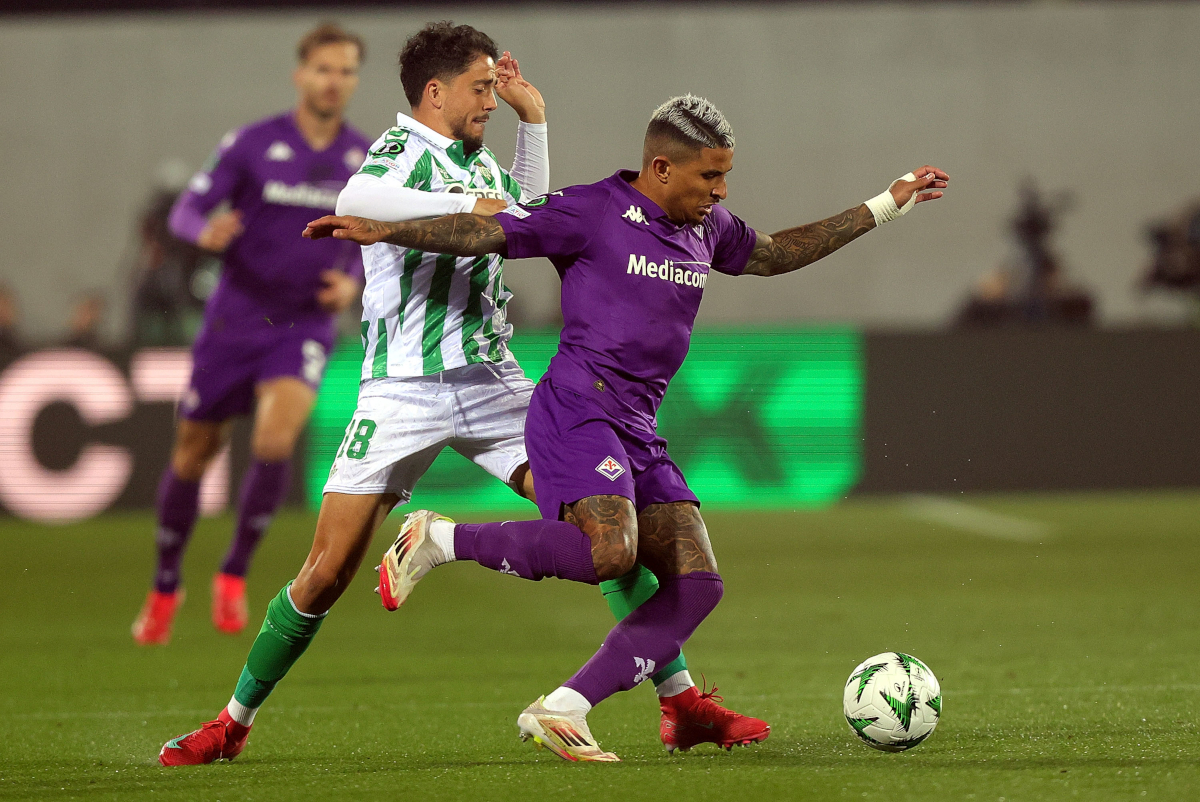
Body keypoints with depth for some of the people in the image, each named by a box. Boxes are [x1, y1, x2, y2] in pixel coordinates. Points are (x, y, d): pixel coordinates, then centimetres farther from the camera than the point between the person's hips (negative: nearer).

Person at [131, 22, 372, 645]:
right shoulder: (253, 144, -7)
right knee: (192, 454, 7)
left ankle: (234, 575, -5)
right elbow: (185, 211, -10)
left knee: (274, 441, -24)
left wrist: (352, 282, -6)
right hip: (236, 317, 0)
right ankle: (165, 585, 29)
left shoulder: (366, 161, 2)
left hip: (305, 327, 0)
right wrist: (206, 231, -33)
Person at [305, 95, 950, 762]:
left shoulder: (706, 229, 18)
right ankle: (438, 540, -13)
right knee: (611, 552, -31)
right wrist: (380, 231, -16)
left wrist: (887, 205, 36)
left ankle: (560, 711, -5)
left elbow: (776, 253, 36)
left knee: (698, 584, -5)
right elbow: (481, 232, -6)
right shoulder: (591, 212, -5)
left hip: (637, 432, 8)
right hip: (578, 412, -8)